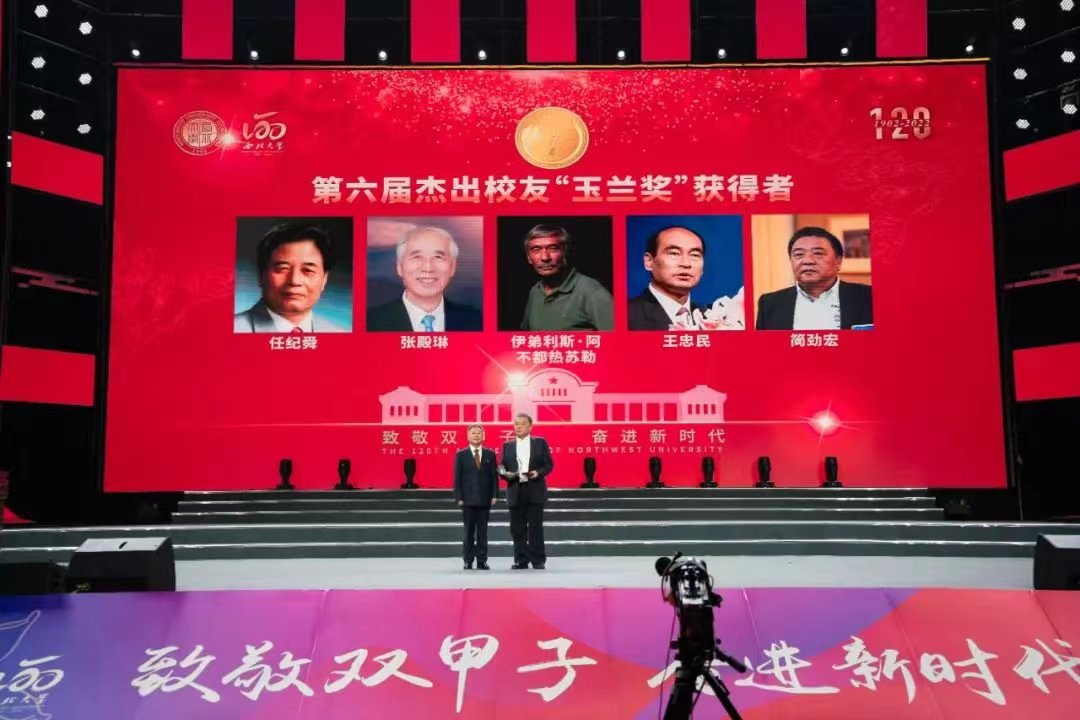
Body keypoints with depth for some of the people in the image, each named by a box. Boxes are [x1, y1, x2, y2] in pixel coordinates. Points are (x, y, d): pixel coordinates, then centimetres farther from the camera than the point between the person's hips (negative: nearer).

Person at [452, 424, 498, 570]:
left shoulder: (490, 454, 8)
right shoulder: (461, 455, 3)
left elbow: (494, 476, 7)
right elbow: (457, 478, 1)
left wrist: (494, 495, -2)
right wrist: (459, 498, -6)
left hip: (485, 499, 1)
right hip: (468, 499, -1)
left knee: (483, 532, 3)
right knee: (469, 532, 3)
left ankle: (482, 561, 6)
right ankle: (468, 561, 9)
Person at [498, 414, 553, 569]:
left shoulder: (540, 442, 6)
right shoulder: (507, 446, 12)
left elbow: (549, 464, 4)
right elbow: (503, 468, 11)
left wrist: (538, 473, -14)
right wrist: (506, 474, -11)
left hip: (535, 491, -2)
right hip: (515, 492, 2)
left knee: (535, 527, -2)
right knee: (517, 528, 3)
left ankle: (538, 560, 4)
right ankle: (521, 560, 10)